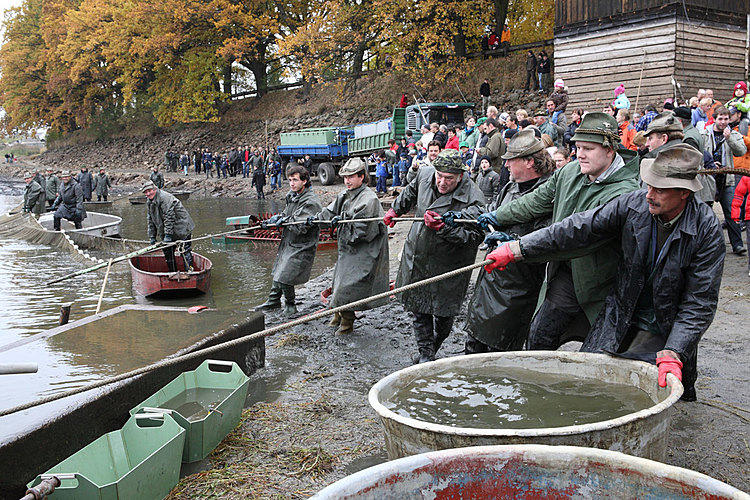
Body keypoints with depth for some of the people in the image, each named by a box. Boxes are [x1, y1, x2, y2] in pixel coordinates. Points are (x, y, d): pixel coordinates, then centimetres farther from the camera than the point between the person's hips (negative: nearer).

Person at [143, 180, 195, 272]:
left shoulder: (165, 197, -21)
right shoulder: (149, 203, 8)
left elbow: (169, 217, -24)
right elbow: (150, 221, 16)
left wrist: (168, 235, -24)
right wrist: (152, 237, 11)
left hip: (181, 229, -9)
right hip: (168, 231, 9)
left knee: (185, 251, -9)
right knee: (167, 251, 11)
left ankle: (189, 271, -8)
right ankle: (173, 272, 21)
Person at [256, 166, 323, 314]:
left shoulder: (311, 202, -22)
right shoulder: (292, 195, 5)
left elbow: (300, 228, -26)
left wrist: (284, 220, -14)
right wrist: (275, 219, -3)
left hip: (301, 247, -9)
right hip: (288, 242, 9)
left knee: (284, 277, -7)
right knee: (278, 272, 19)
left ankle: (291, 305, 16)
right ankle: (273, 301, 37)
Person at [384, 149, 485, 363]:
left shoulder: (473, 199, -24)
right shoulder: (425, 174, -5)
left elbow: (474, 237, -25)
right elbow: (410, 192, 19)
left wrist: (442, 227, -33)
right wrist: (395, 209, 28)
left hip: (447, 266, -5)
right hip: (416, 257, 5)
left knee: (443, 313, 7)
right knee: (419, 308, 10)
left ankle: (433, 348, 34)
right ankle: (425, 353, 23)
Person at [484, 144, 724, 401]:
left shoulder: (707, 230, -18)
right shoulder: (632, 204, -11)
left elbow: (700, 303, -17)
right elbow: (577, 230, -7)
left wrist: (673, 355, -27)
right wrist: (516, 249, -9)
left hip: (665, 331, -3)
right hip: (620, 321, 4)